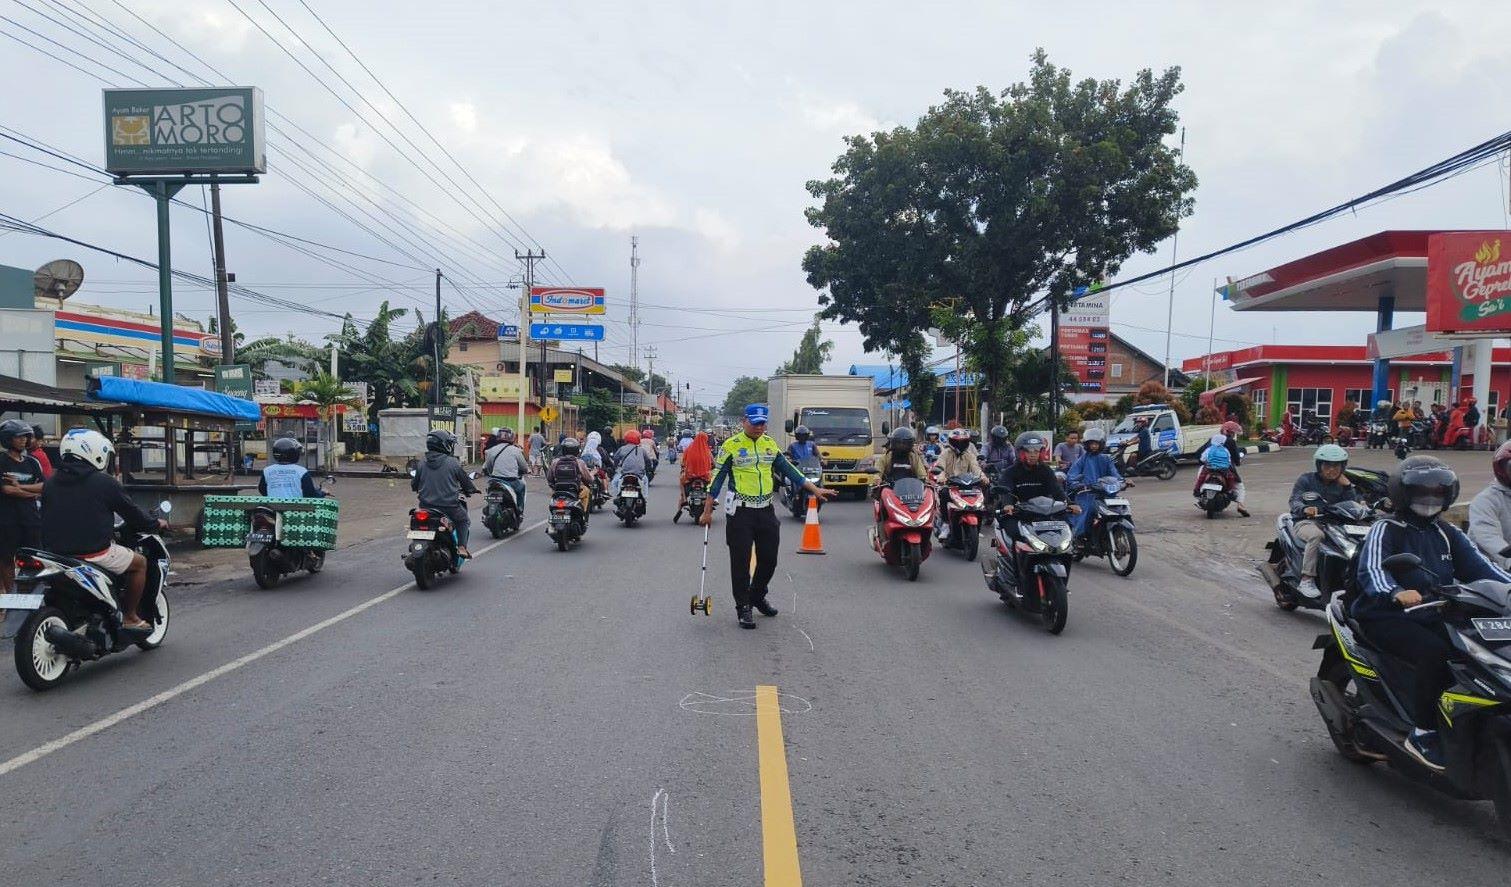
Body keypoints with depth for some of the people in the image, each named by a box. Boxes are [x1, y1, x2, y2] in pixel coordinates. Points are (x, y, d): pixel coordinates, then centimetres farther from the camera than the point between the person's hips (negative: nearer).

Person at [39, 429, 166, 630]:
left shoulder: (50, 483, 8)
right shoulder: (104, 482, -9)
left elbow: (47, 517, 17)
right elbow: (132, 512, -2)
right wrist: (156, 524, 15)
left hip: (55, 551, 7)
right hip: (94, 552, -7)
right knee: (139, 562, 14)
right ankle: (130, 617, 13)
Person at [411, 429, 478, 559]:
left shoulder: (422, 464, 2)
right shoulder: (452, 463, -9)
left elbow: (414, 485, 9)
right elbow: (464, 480, 2)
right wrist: (471, 490, 22)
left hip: (426, 506, 3)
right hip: (449, 504, -3)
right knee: (464, 521, 20)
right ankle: (462, 546, 3)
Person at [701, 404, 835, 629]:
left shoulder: (770, 444, 9)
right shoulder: (731, 445, -7)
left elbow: (788, 469, 15)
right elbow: (718, 478, -5)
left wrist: (815, 490, 11)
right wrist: (707, 511, -7)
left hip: (766, 510, 5)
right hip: (740, 512, -5)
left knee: (769, 559, 12)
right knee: (741, 561, 0)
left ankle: (757, 596, 34)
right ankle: (743, 607, 13)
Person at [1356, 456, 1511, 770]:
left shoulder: (1447, 534, 18)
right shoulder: (1385, 530, -3)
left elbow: (1479, 566, 8)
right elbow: (1371, 570, -20)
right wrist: (1396, 593, -41)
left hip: (1435, 618, 6)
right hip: (1388, 618, -6)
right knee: (1436, 653, -31)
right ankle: (1422, 733, -20)